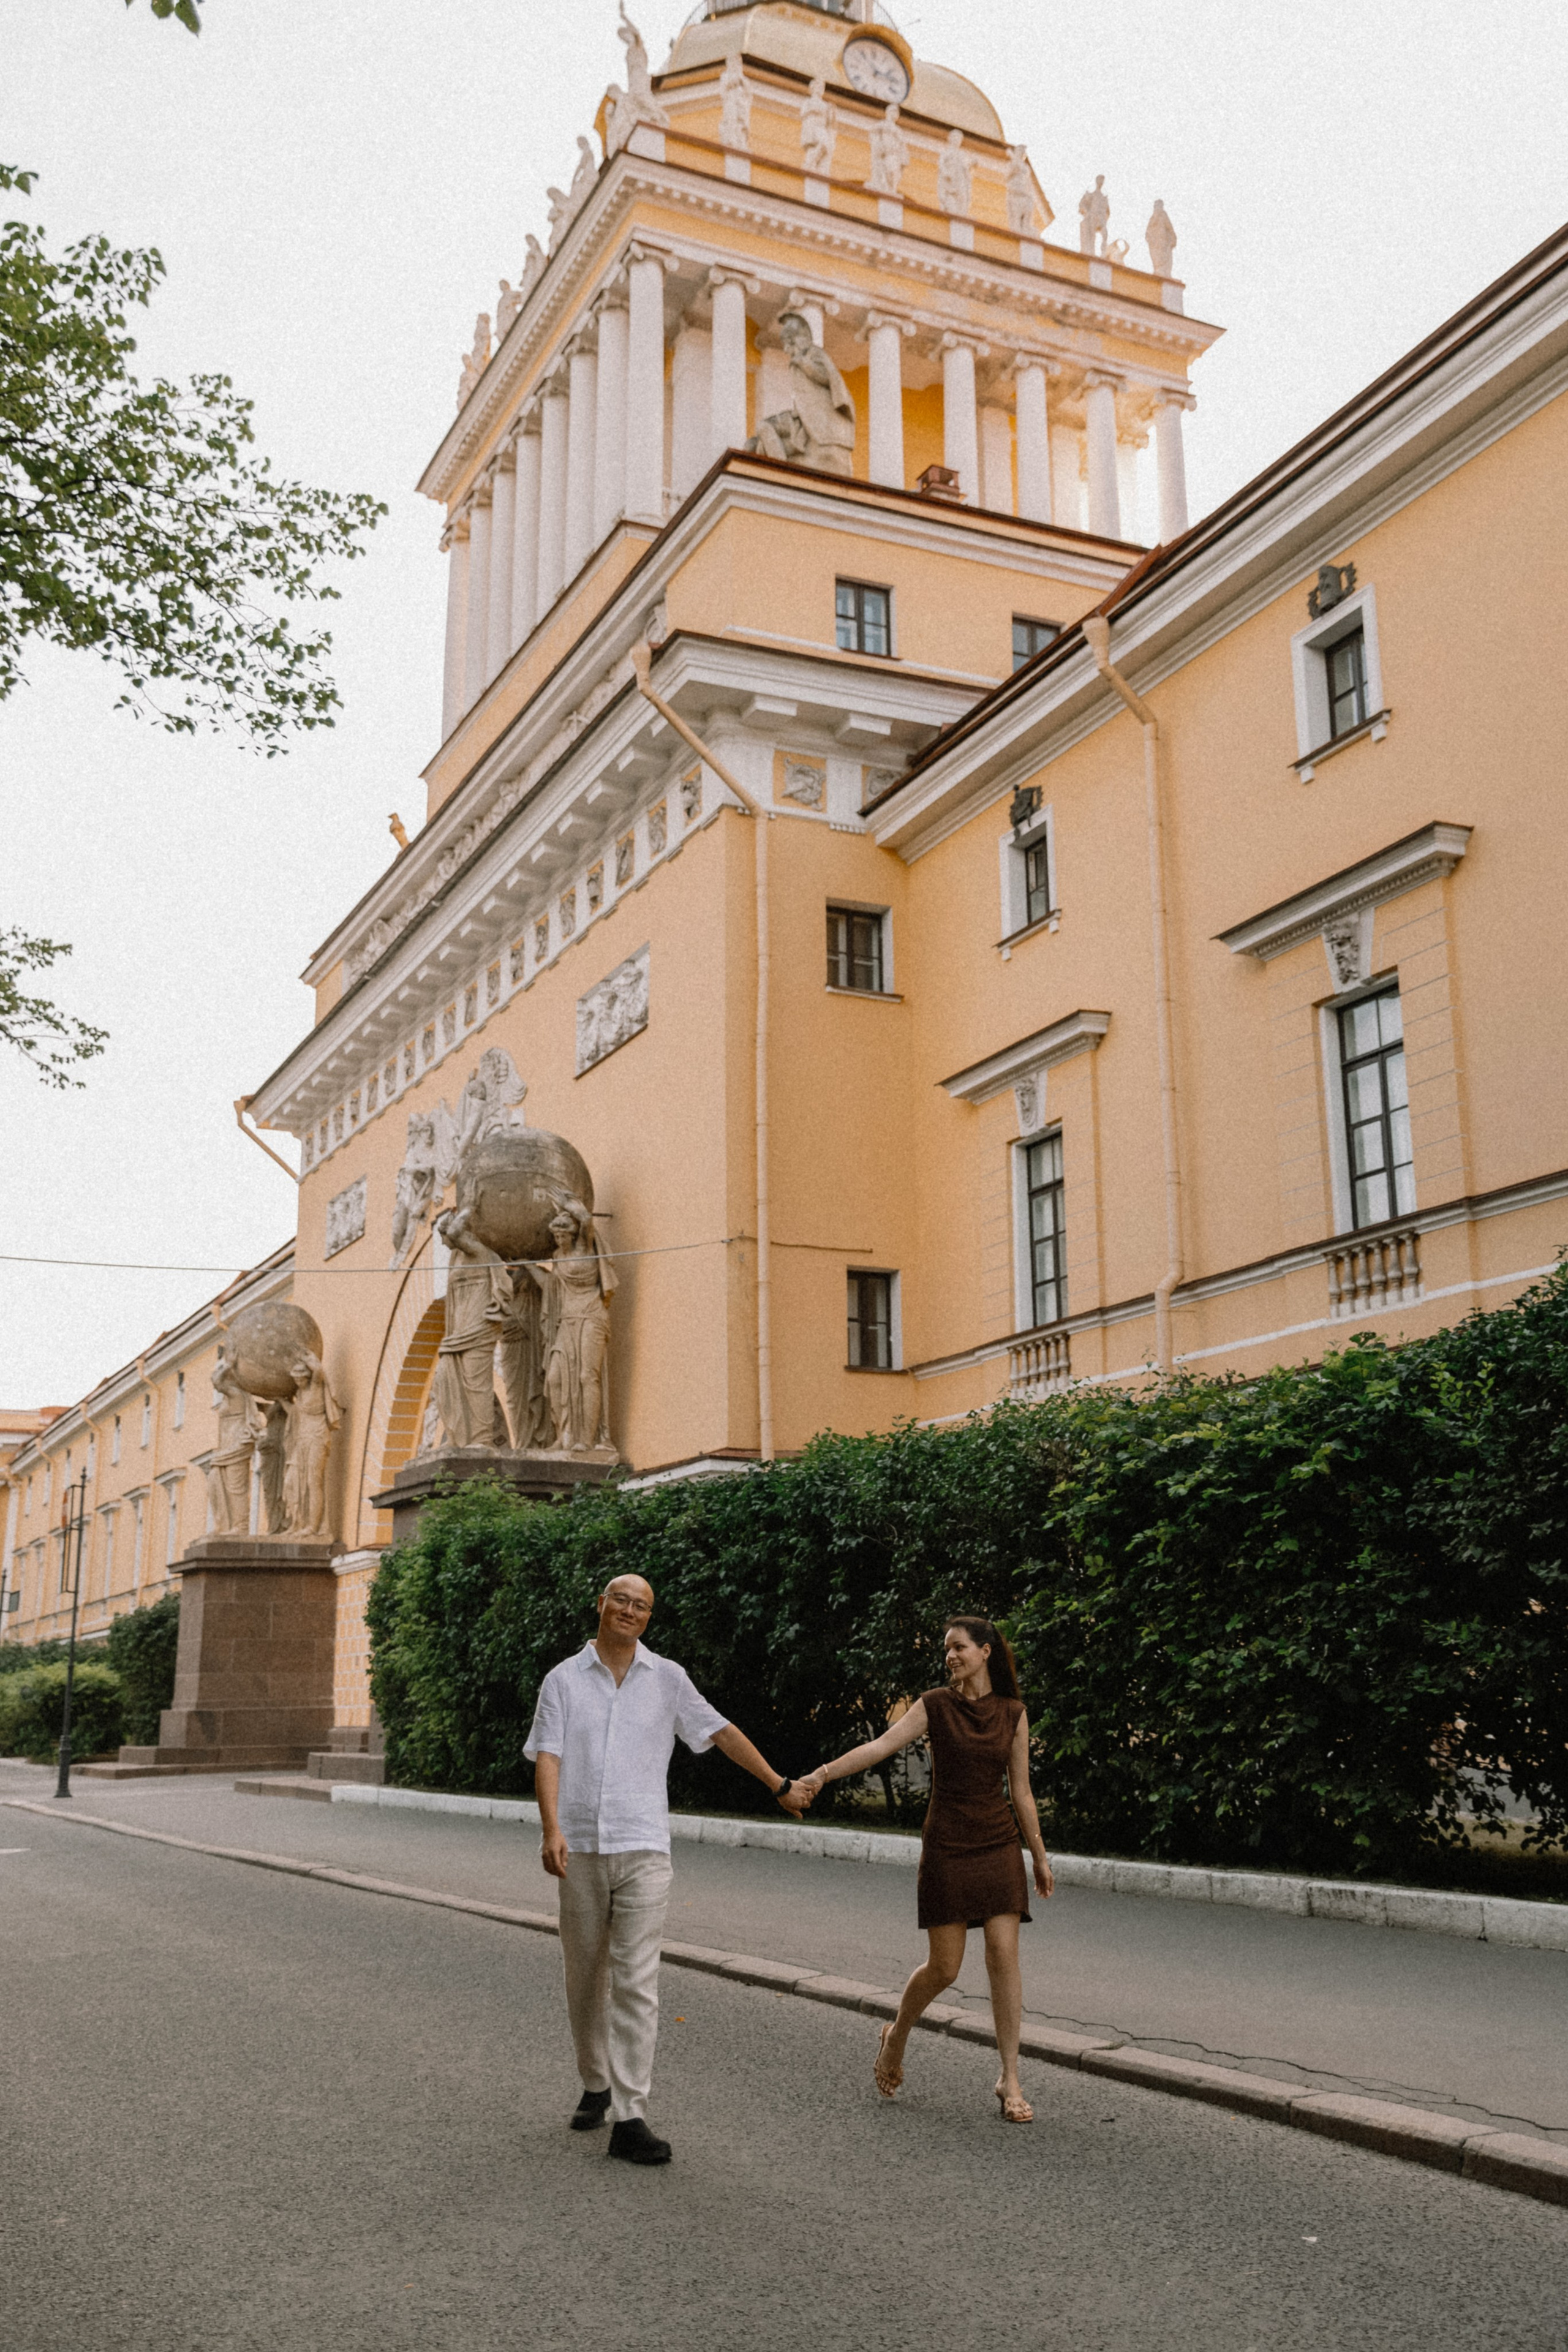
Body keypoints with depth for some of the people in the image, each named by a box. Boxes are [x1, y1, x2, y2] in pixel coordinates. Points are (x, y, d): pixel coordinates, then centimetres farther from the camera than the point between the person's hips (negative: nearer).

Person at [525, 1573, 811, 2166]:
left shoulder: (667, 1679, 6)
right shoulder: (564, 1679, 5)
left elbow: (722, 1733, 13)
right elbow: (547, 1758, -4)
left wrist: (780, 1786, 16)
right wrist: (552, 1830, -18)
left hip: (643, 1849, -1)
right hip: (580, 1850, 1)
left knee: (636, 1983, -8)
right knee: (585, 1979, 11)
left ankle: (629, 2118, -7)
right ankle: (596, 2086, 31)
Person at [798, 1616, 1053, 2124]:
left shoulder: (1012, 1713, 5)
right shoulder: (935, 1706, -2)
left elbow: (1020, 1790, 10)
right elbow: (880, 1746, -13)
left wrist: (1040, 1856, 11)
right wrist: (824, 1773, -26)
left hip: (999, 1848, 2)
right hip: (946, 1848, -2)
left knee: (1004, 1957, -6)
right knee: (944, 1967, 0)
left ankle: (1009, 2080, 4)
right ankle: (897, 2035, 29)